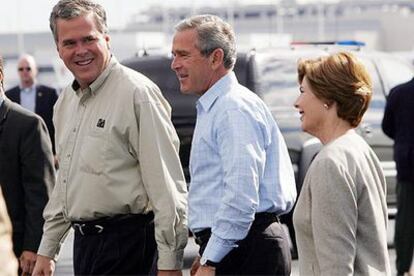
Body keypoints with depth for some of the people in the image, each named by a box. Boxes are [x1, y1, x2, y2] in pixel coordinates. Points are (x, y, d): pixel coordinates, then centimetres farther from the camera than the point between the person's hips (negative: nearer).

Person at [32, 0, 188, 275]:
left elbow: (167, 186, -15)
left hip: (125, 239, -8)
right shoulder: (66, 101, 15)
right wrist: (47, 251, 22)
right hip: (83, 240, 8)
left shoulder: (138, 93, -12)